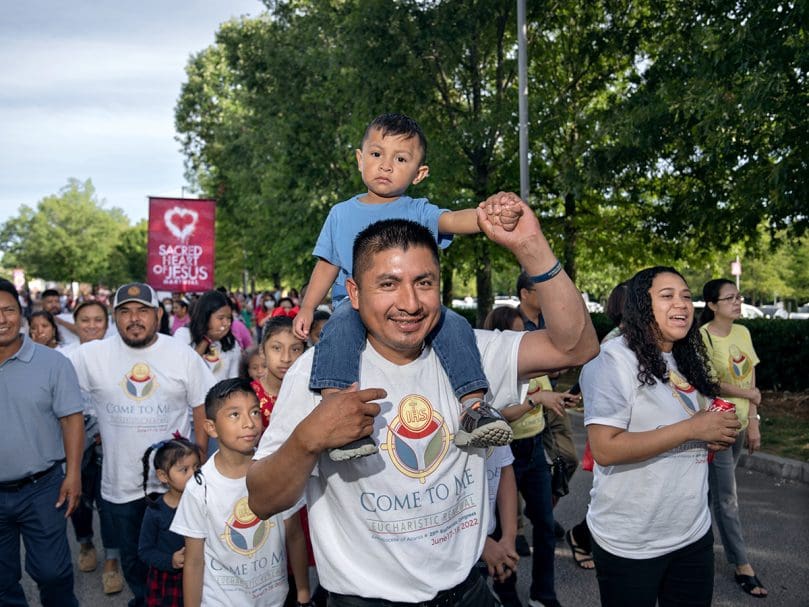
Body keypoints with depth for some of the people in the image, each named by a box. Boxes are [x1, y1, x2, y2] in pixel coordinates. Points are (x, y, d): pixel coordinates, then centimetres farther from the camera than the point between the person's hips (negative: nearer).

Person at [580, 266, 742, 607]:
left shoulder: (687, 361, 7)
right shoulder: (613, 359, -18)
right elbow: (605, 449, -26)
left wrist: (718, 436, -3)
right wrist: (692, 428, -23)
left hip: (694, 533, 7)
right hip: (630, 543, -7)